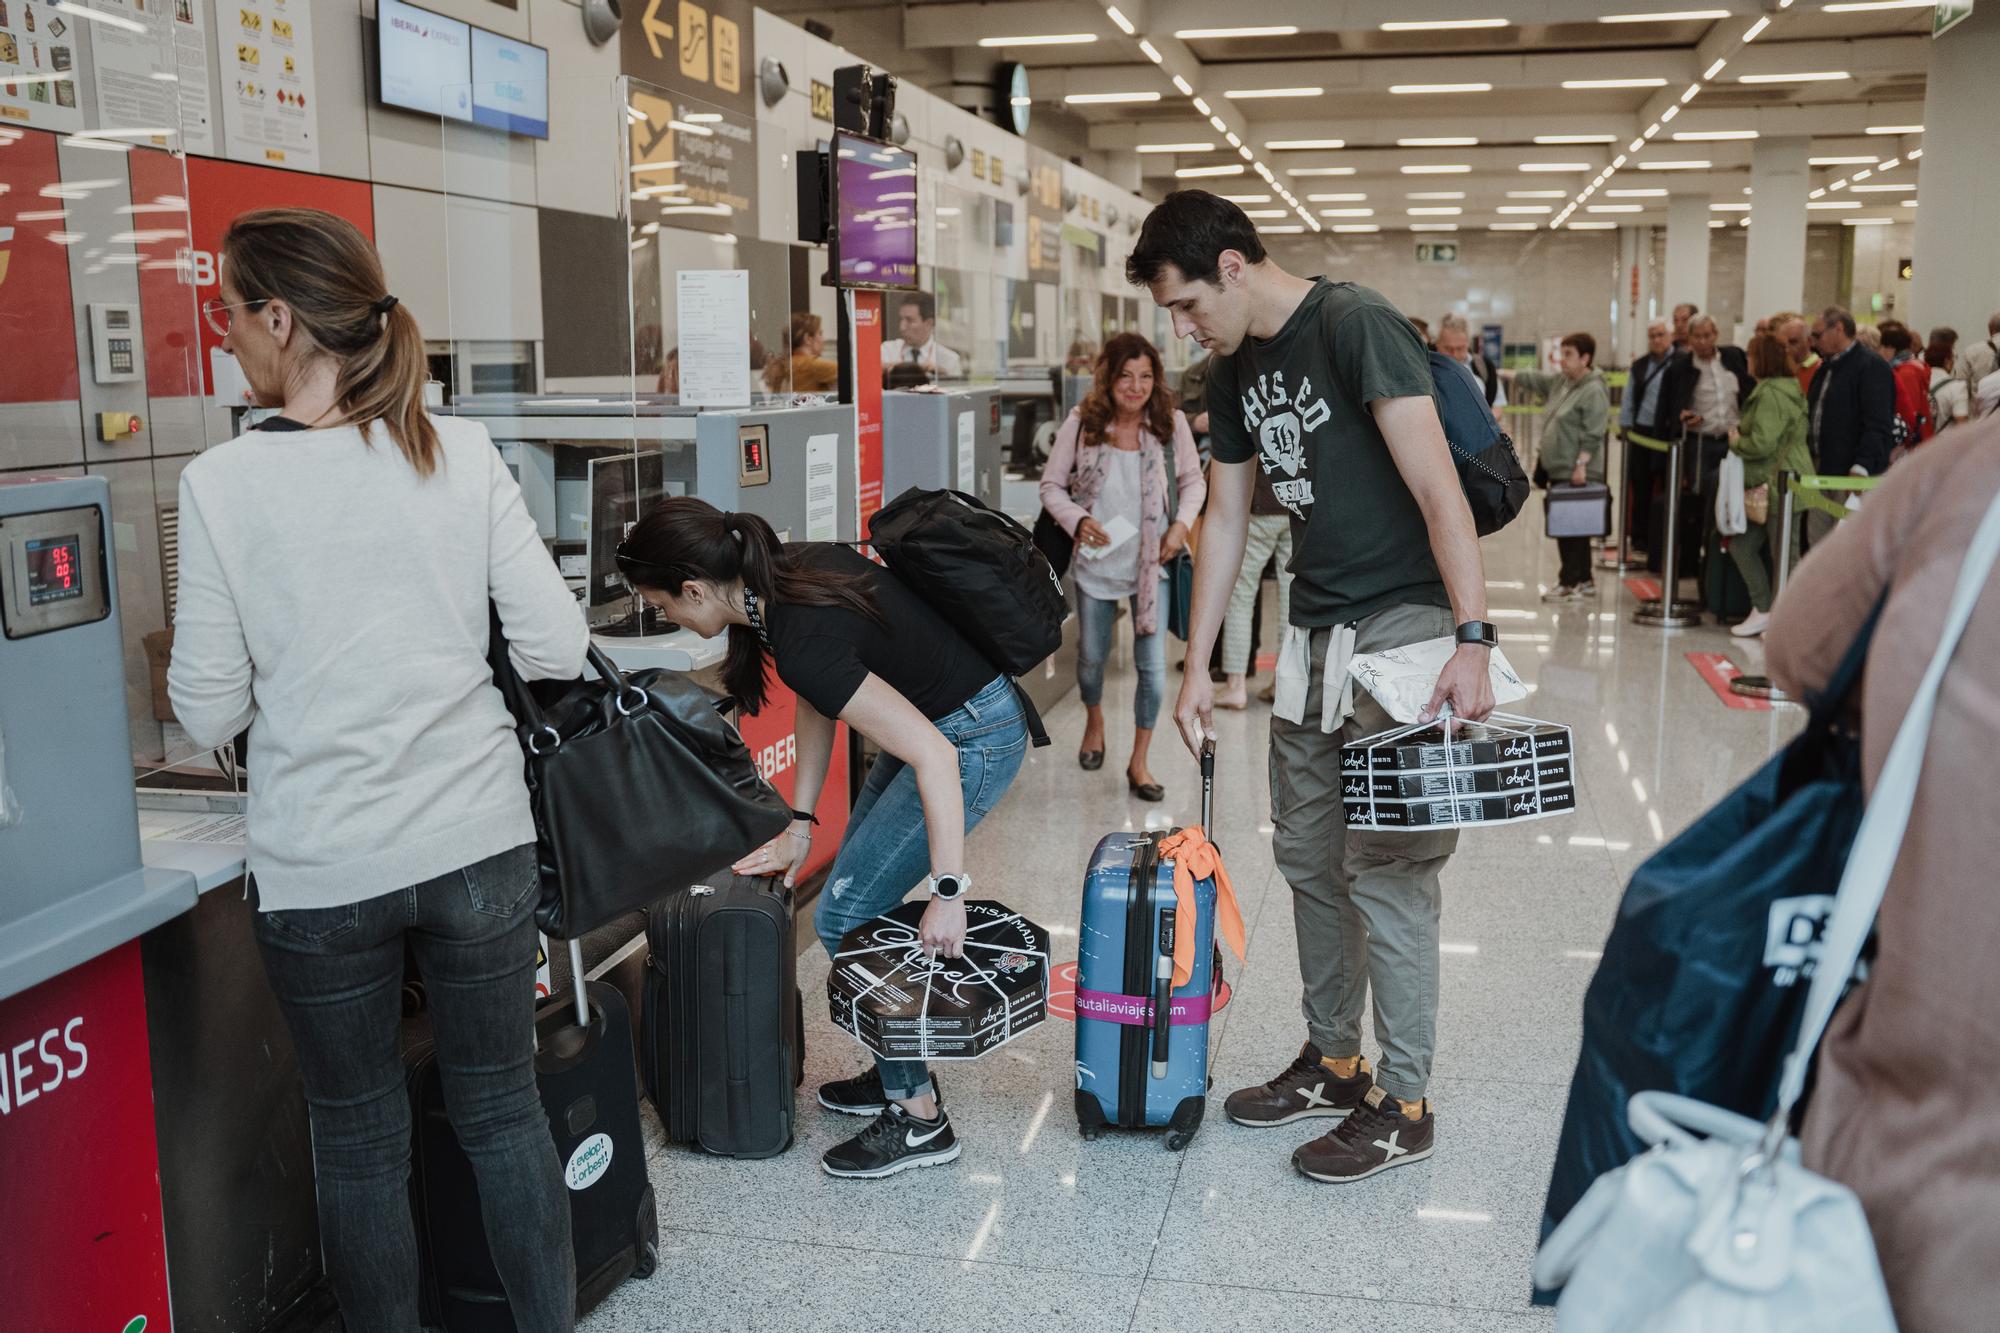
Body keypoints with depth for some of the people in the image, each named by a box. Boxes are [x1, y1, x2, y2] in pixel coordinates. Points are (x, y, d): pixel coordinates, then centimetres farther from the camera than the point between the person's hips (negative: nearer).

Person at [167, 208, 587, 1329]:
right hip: (478, 846, 2)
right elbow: (557, 650, -4)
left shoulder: (222, 485, -10)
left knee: (361, 1144, 16)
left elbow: (210, 714, -5)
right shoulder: (462, 453, -4)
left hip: (322, 874, -2)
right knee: (505, 1111, 17)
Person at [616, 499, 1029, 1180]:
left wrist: (948, 892, -29)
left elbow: (933, 757, -31)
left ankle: (919, 1120, 7)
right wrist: (801, 823, 8)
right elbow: (815, 702, 9)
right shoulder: (782, 570, -5)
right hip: (936, 717, 9)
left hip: (973, 737, -9)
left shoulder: (803, 638, -30)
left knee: (845, 916, -4)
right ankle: (900, 1070, 30)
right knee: (856, 890, 16)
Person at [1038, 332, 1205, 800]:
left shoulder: (1171, 423, -7)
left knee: (1153, 665, -3)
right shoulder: (1081, 423, -10)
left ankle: (1140, 763, 14)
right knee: (1091, 657, 16)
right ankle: (1094, 721, 49)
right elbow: (1051, 484, -2)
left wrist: (1182, 523, -10)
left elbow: (1193, 480, 6)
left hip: (1151, 563, 0)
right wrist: (1077, 520, -19)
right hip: (1097, 561, 0)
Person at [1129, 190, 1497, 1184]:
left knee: (1385, 869, -5)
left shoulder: (1355, 327, -15)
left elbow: (1437, 488, -22)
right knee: (1308, 857, 14)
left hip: (1404, 627, -8)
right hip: (1315, 631, 9)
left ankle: (1403, 1106, 9)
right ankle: (1333, 1063, 29)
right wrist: (1197, 669, 13)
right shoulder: (1237, 371, 11)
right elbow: (1225, 520, 16)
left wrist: (1472, 641, -28)